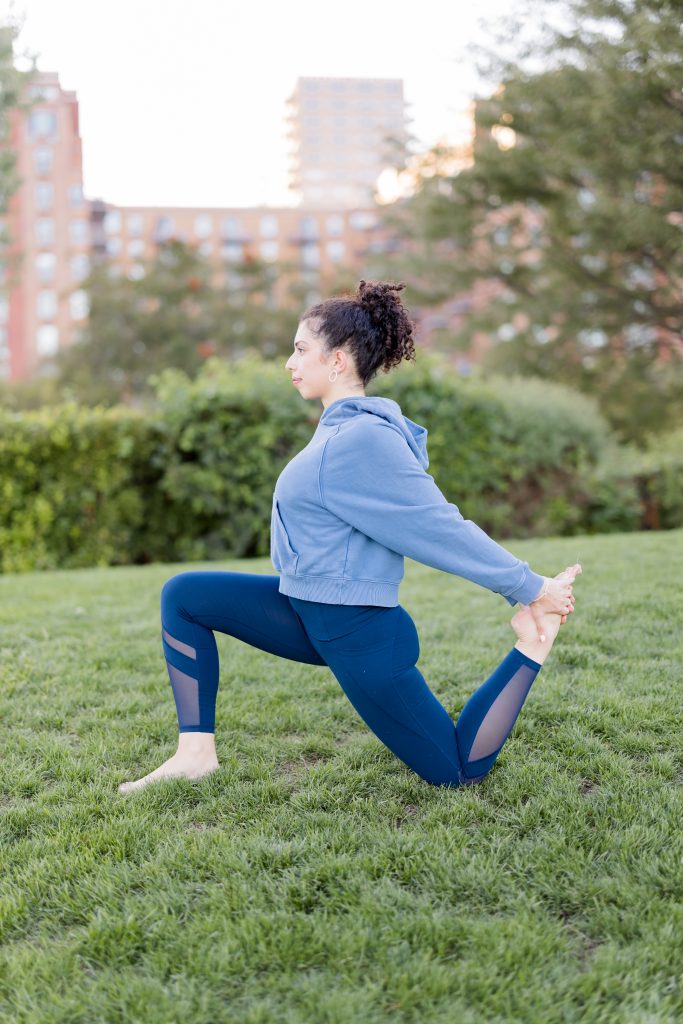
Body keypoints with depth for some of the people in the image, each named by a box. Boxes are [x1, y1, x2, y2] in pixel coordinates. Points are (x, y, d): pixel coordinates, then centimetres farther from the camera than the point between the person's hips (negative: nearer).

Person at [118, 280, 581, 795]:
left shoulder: (361, 441, -24)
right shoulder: (342, 428, 8)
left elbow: (439, 525, -20)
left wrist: (532, 589, -16)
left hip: (359, 634, -9)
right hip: (308, 613, 10)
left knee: (459, 769, 3)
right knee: (183, 595, 5)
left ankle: (532, 647, 12)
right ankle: (197, 752, 5)